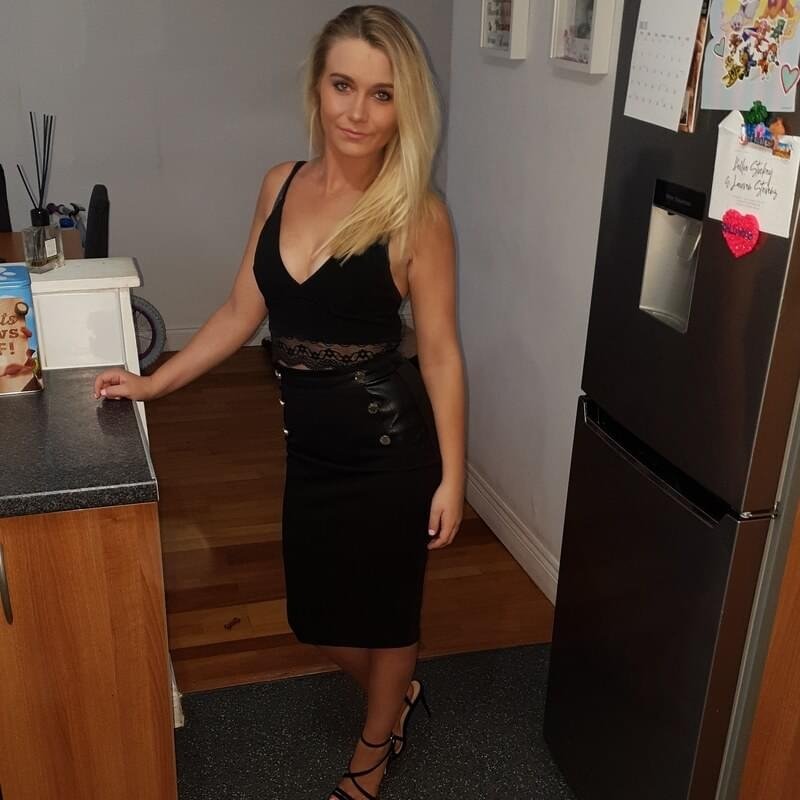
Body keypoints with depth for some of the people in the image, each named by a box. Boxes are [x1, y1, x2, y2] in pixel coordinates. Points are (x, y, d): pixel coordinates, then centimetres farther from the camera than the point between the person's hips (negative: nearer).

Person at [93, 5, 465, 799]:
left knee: (382, 609, 16)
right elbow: (243, 310, 8)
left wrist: (450, 475, -10)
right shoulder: (281, 186, 0)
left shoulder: (415, 214, -15)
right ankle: (397, 698, 54)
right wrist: (152, 382, 9)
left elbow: (440, 352, -11)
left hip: (390, 450, -5)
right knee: (318, 613, 21)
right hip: (311, 448, 6)